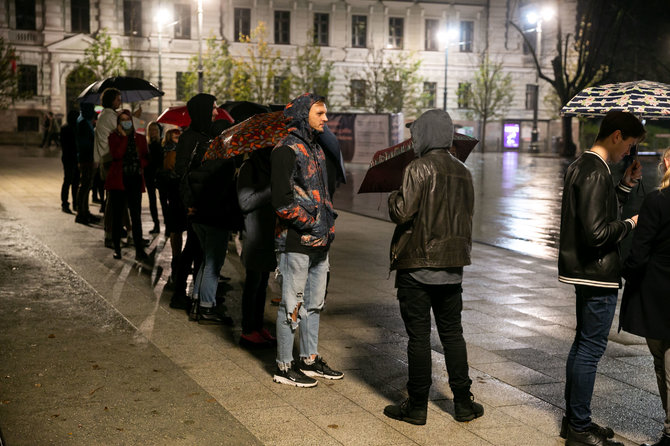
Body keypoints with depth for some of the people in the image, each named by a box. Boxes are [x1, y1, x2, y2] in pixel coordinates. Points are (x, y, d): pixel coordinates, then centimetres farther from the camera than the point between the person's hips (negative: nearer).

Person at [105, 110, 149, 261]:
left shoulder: (140, 138, 12)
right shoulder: (114, 137, 3)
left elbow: (146, 158, 15)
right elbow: (116, 155, -13)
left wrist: (139, 165, -5)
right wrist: (124, 136, -11)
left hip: (135, 180, 2)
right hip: (118, 180, -1)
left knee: (136, 216, -3)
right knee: (117, 215, 3)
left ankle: (139, 250, -3)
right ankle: (117, 248, 13)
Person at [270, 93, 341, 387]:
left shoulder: (315, 148, 15)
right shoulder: (286, 151, -14)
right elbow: (282, 201, -20)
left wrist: (328, 225, 12)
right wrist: (312, 227, -16)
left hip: (320, 241, 9)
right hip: (296, 243, -9)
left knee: (314, 302, 16)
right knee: (292, 305, 0)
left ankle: (310, 360, 28)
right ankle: (284, 367, 11)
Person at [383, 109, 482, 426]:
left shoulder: (419, 169, -13)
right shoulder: (462, 173, 7)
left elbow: (401, 212, -17)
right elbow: (466, 216, 14)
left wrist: (394, 197, 2)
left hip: (418, 265, -6)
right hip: (452, 265, 6)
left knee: (418, 336, 1)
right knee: (452, 334, 14)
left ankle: (417, 406, 8)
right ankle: (463, 403, 18)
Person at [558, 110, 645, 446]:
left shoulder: (581, 166, 13)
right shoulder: (596, 172, -19)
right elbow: (597, 232, -26)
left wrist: (626, 185, 12)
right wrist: (629, 225, -10)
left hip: (584, 272, 11)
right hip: (598, 276, -11)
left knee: (583, 344, 17)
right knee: (590, 349, -3)